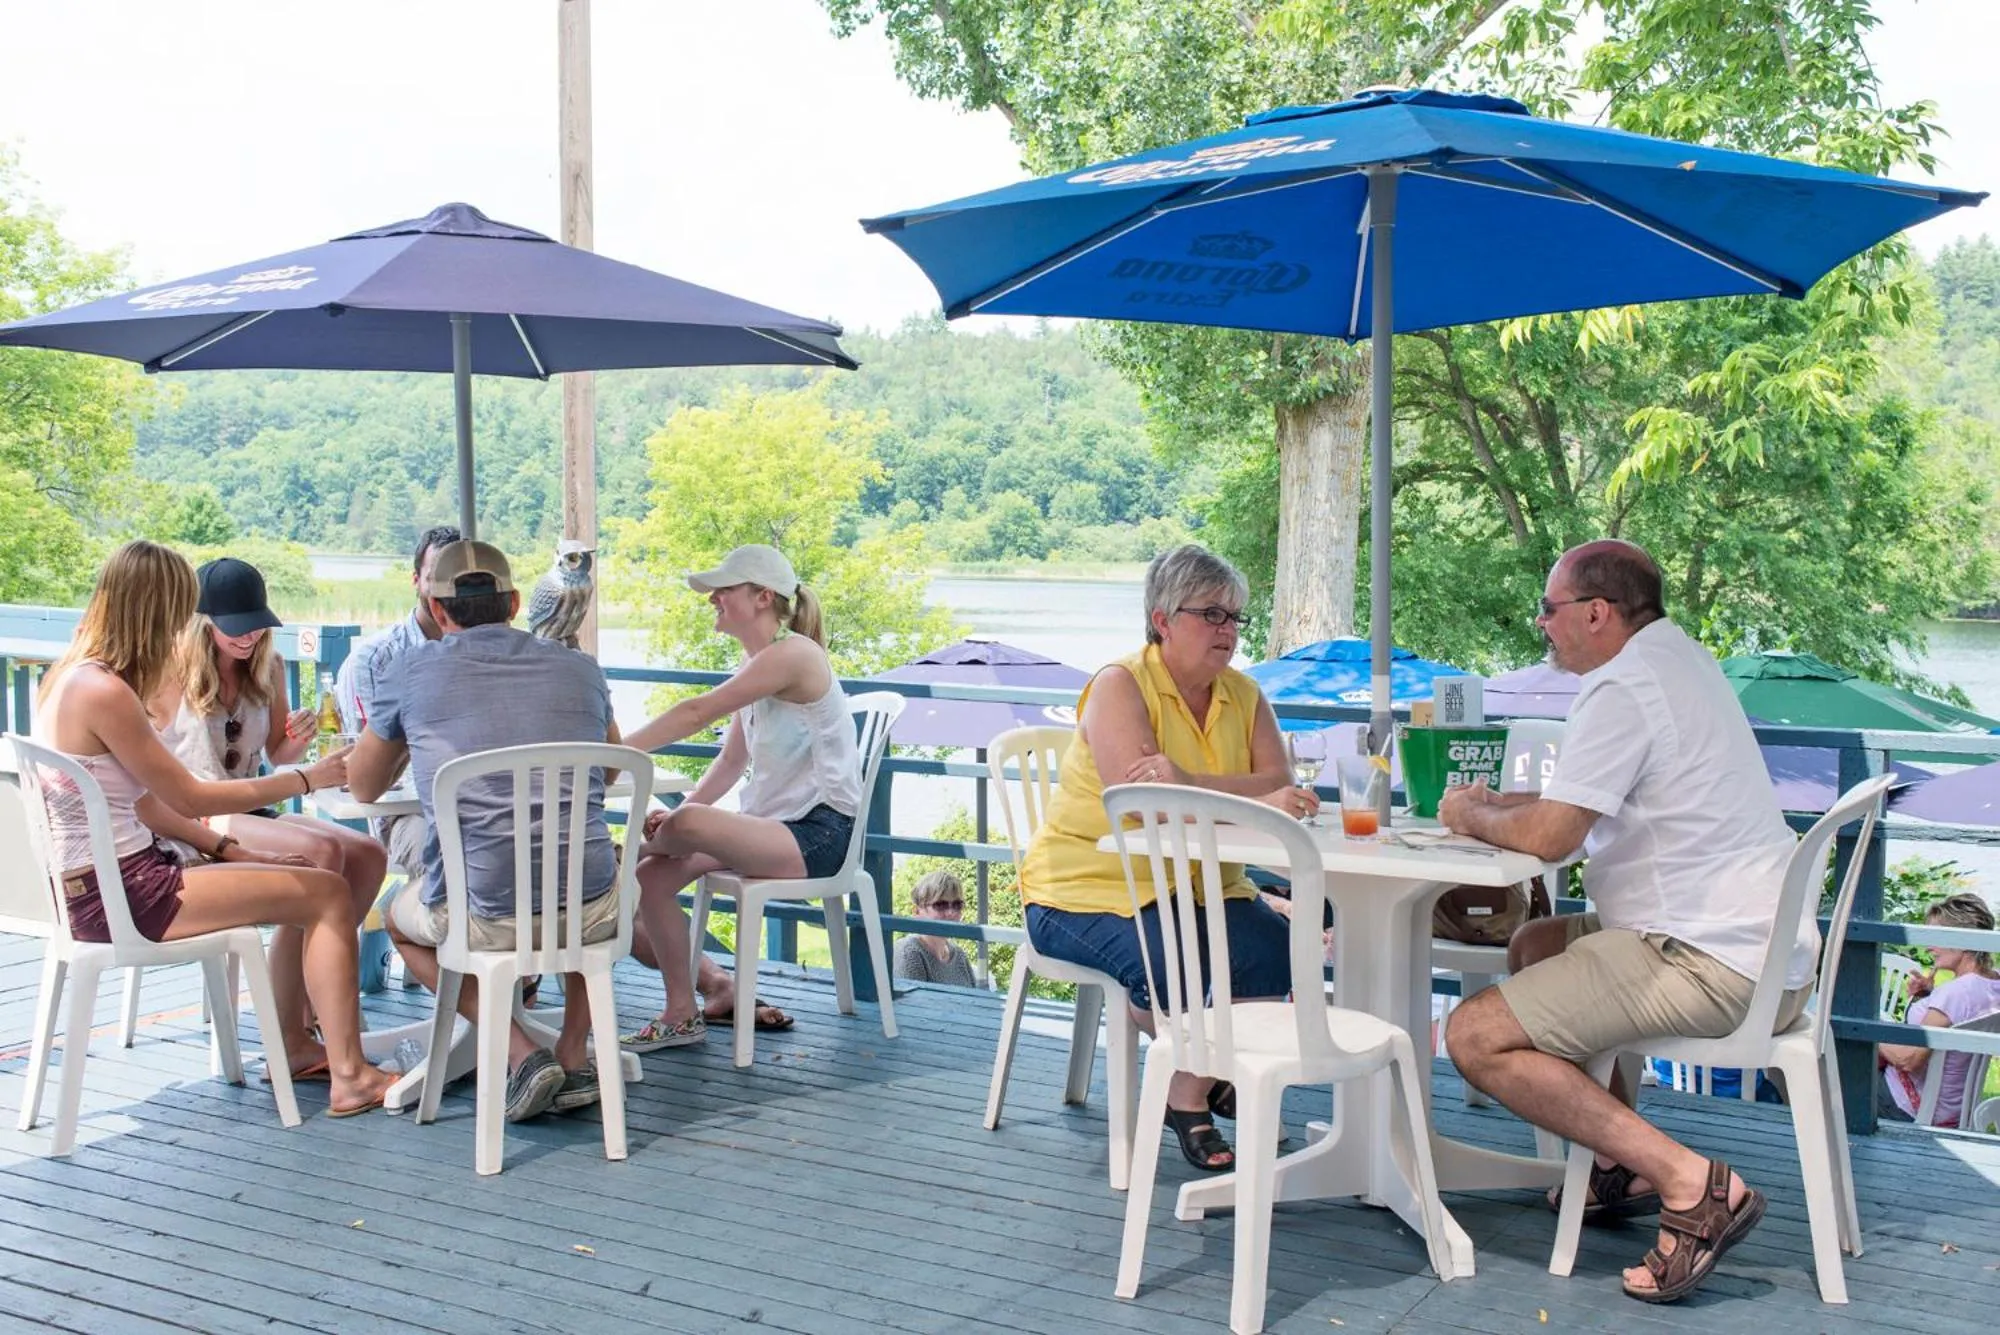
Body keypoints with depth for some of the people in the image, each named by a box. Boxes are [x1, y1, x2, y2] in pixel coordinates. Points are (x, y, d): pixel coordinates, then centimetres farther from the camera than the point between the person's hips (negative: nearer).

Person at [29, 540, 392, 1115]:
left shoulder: (69, 675, 10)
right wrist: (305, 779, -6)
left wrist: (222, 846, 10)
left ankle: (294, 1046, 26)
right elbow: (188, 797, -14)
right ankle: (349, 1076, -10)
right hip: (119, 896, -10)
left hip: (103, 881, 10)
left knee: (308, 885, 17)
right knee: (328, 894, -10)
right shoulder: (104, 692, -20)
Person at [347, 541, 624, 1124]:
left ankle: (521, 1054, 11)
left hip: (483, 916, -2)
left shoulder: (410, 671, 2)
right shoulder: (581, 668, 8)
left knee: (401, 920, 33)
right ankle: (576, 1056, 26)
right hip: (591, 911, 3)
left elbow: (363, 787, 19)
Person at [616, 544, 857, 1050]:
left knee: (689, 824, -33)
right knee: (647, 878, -5)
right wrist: (678, 815, -2)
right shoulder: (757, 667, 16)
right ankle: (718, 988, 4)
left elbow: (697, 713, -22)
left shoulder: (793, 653, -15)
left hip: (816, 833, -10)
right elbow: (731, 762, 13)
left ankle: (633, 849, -1)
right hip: (768, 827, 10)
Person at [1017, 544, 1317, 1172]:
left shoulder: (1244, 696, 8)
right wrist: (1252, 802, -34)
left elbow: (1279, 786, -9)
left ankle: (1197, 1086, 2)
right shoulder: (1119, 686, -10)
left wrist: (1187, 783, -27)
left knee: (1278, 949, -22)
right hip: (1087, 887, -5)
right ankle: (1190, 1088, 0)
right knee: (1171, 962, -33)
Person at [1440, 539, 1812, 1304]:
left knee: (1477, 1037, -16)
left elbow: (1550, 836, -20)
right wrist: (1498, 803, 12)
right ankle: (1621, 1164, 21)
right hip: (1762, 946, 11)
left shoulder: (1624, 689, -15)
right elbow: (1588, 806, 25)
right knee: (1536, 945, 30)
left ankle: (1690, 1183, -18)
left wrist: (1472, 817, 0)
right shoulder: (1680, 660, 17)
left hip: (1710, 966, -11)